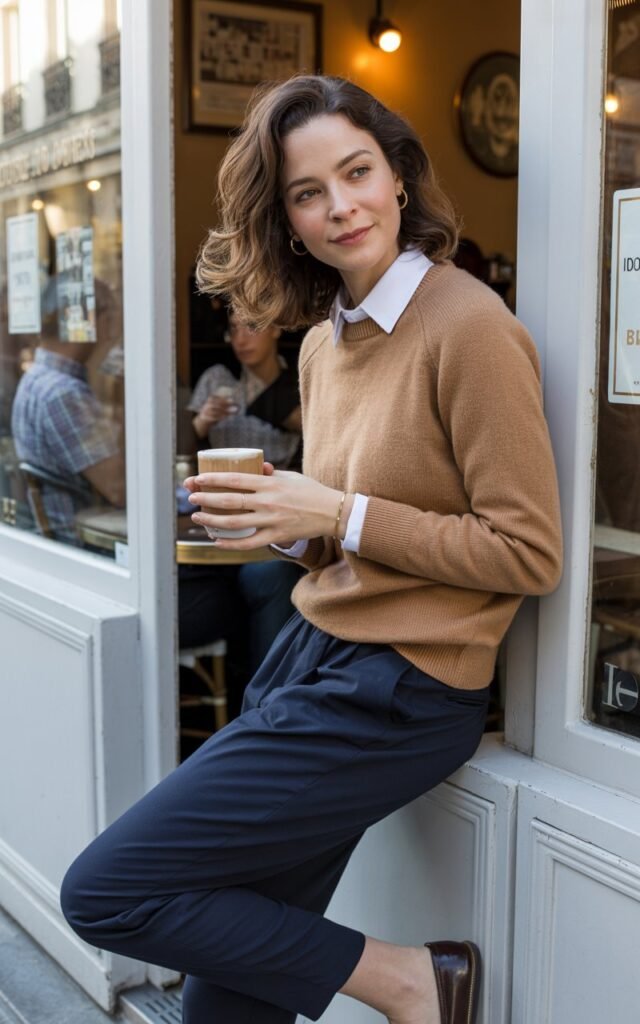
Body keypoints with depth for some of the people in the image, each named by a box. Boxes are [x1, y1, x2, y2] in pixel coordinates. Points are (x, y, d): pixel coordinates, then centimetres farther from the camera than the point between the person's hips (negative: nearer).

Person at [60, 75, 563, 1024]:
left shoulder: (470, 327, -14)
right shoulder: (322, 343, 11)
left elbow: (530, 554, -15)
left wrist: (339, 515, -16)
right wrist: (284, 520, -2)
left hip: (395, 692, -7)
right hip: (310, 654, 8)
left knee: (103, 891, -7)